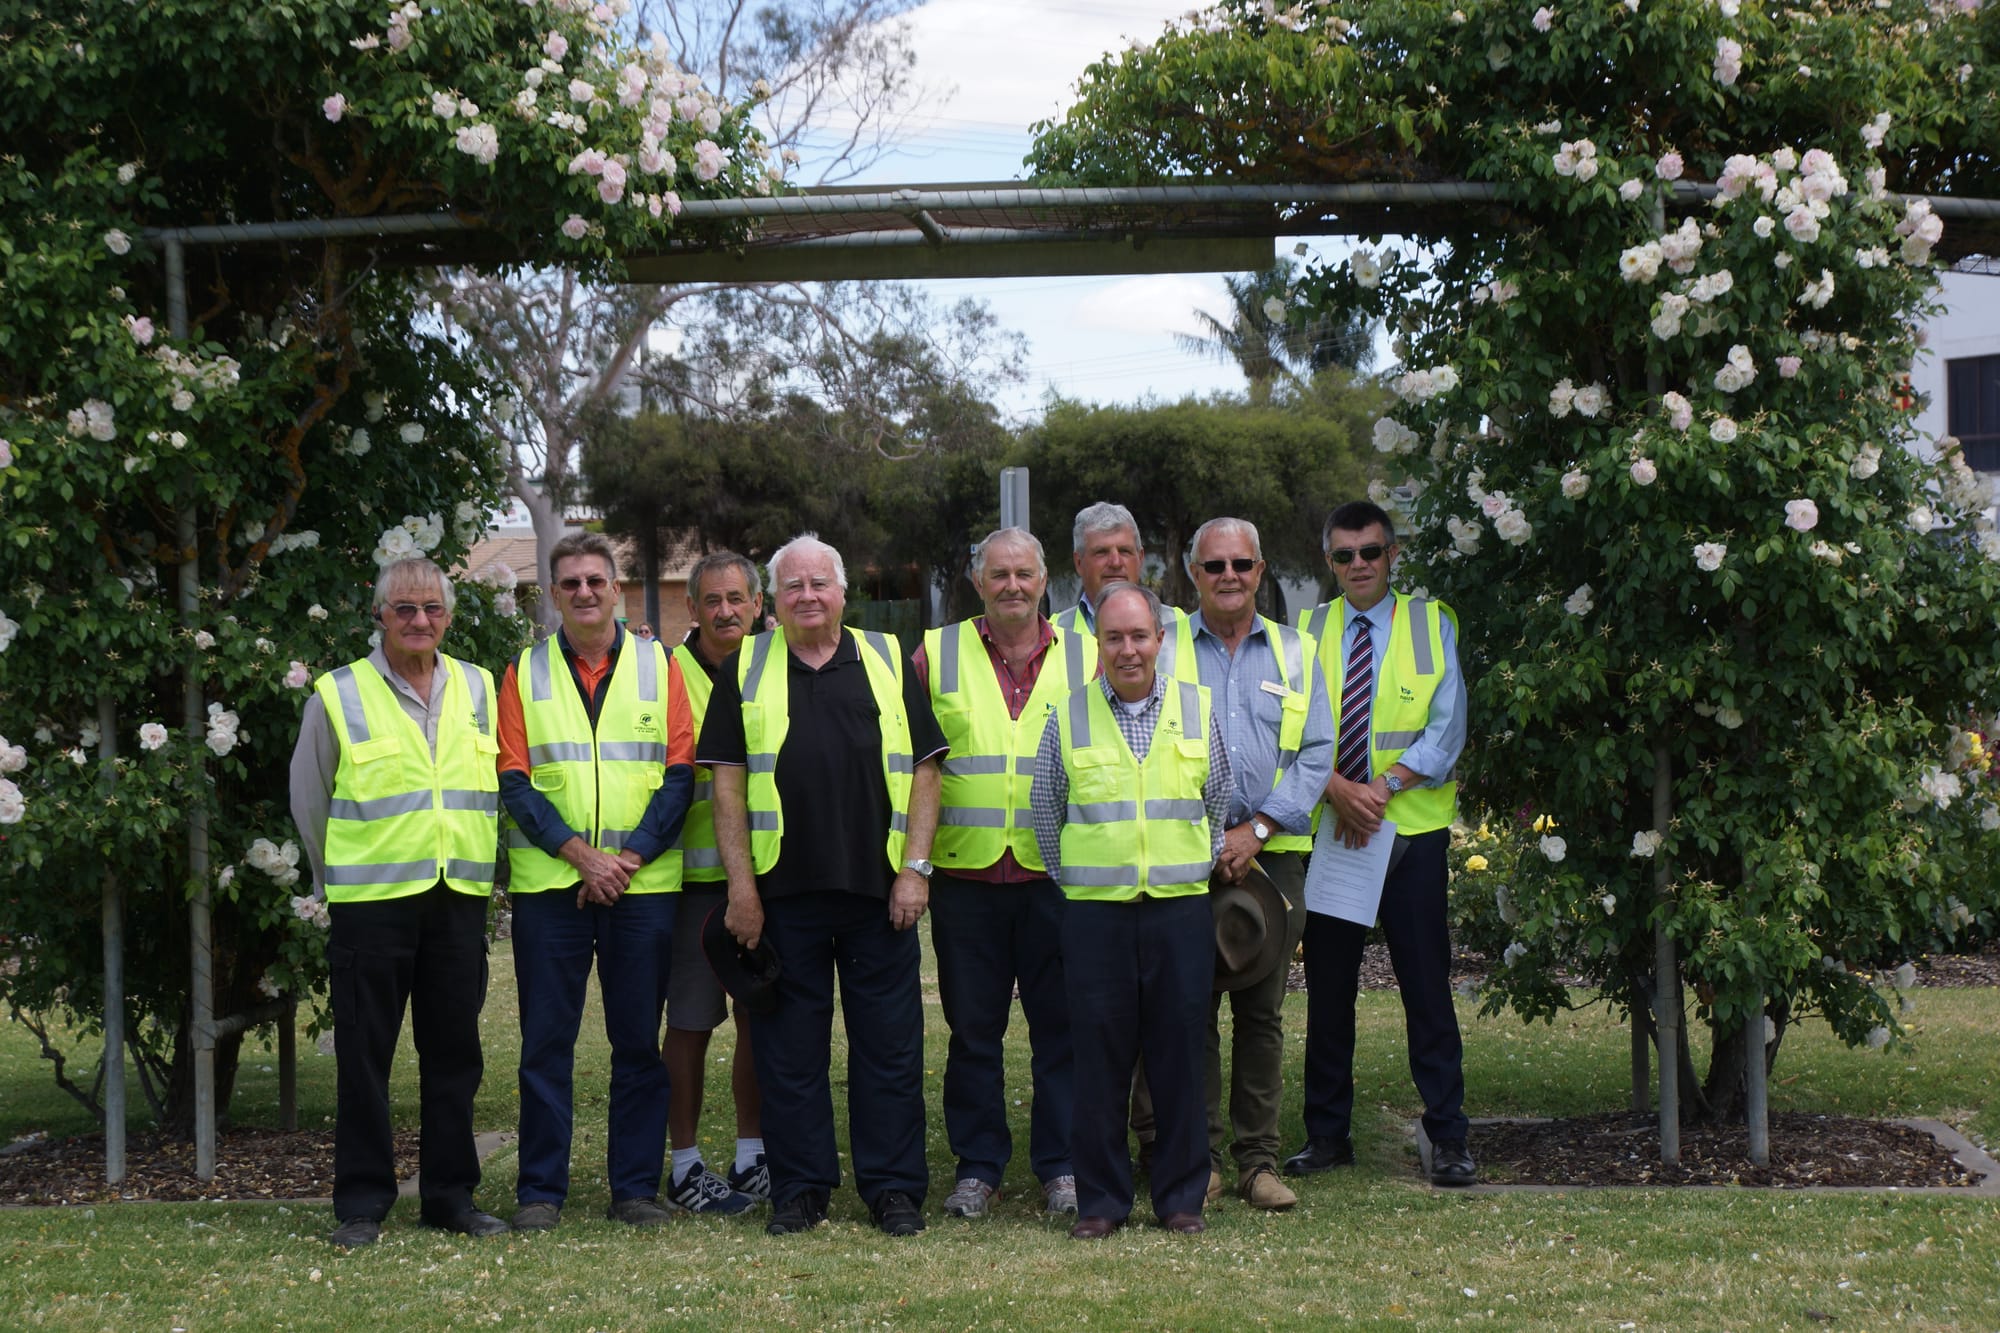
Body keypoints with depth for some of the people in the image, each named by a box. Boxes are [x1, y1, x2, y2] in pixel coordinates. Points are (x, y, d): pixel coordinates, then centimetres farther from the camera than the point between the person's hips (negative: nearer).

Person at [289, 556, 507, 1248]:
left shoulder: (479, 689, 10)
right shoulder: (338, 696, 0)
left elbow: (499, 788, 19)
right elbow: (309, 800, 8)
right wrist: (342, 881, 11)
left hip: (460, 900, 3)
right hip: (370, 901, -3)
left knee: (454, 1052, 7)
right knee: (364, 1055, 0)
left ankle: (450, 1194, 17)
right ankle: (362, 1203, 8)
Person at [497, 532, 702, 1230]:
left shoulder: (657, 666, 7)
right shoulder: (524, 673, 8)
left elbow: (680, 774, 2)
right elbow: (514, 780, 1)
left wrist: (628, 856, -10)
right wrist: (579, 852, -12)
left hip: (643, 882, 0)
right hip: (549, 883, 0)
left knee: (638, 1041, 4)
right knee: (546, 1040, 1)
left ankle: (636, 1186, 11)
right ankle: (540, 1190, 8)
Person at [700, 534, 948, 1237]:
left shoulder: (887, 662, 9)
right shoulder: (744, 670, 8)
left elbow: (922, 772, 7)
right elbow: (728, 783, 4)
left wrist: (915, 868, -2)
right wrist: (741, 885, -3)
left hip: (879, 889, 0)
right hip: (782, 889, 0)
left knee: (890, 1041, 2)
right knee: (789, 1045, 4)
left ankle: (894, 1187, 11)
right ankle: (799, 1188, 14)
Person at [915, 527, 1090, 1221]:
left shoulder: (1084, 658, 9)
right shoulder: (936, 656, 7)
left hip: (1058, 872, 0)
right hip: (966, 872, 0)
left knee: (1061, 1023, 3)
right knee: (972, 1026, 5)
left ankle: (1061, 1165, 13)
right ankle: (977, 1166, 15)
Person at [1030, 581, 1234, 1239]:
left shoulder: (1197, 709, 7)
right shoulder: (1068, 716, 4)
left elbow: (1220, 804, 17)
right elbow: (1045, 811, 13)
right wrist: (1074, 882, 11)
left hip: (1181, 909, 1)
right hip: (1095, 913, -1)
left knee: (1180, 1055, 3)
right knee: (1098, 1058, 1)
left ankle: (1182, 1196, 13)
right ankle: (1100, 1200, 9)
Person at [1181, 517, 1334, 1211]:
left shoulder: (1294, 653, 12)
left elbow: (1316, 755, 5)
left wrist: (1256, 829, -7)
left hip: (1272, 852, 2)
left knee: (1261, 1011, 4)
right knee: (1191, 1009, -2)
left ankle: (1259, 1160, 9)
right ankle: (1199, 1159, 5)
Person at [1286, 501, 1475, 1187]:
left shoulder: (1431, 624, 4)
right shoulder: (1307, 631, 9)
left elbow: (1446, 729, -2)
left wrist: (1384, 786, -14)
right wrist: (1336, 787, -16)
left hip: (1412, 828, -2)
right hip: (1328, 830, 2)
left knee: (1426, 986, -2)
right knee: (1327, 986, 6)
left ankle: (1447, 1138, 4)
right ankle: (1327, 1134, 15)